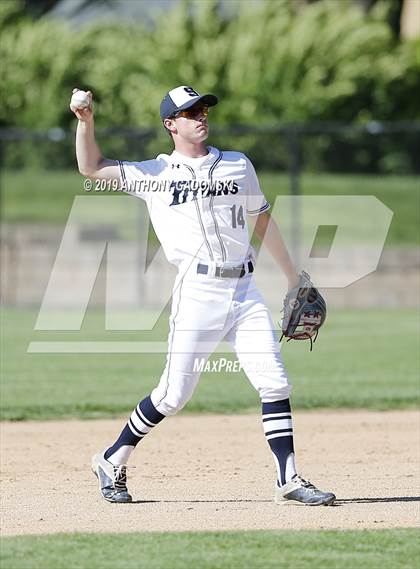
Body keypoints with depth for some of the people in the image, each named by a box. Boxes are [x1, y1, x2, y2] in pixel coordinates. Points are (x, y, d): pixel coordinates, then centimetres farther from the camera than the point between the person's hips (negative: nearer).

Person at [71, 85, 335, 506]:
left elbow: (262, 220, 23)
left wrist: (292, 277, 23)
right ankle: (111, 462, 14)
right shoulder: (154, 174, 7)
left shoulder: (238, 166, 15)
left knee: (274, 384, -5)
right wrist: (86, 121, -9)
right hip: (197, 293, -3)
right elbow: (91, 168, 8)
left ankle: (288, 480, -2)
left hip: (244, 291, 3)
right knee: (174, 394, -3)